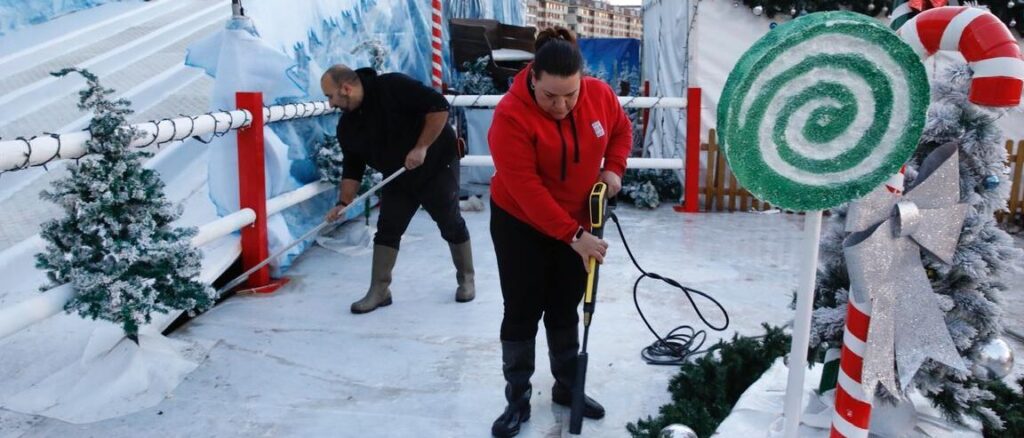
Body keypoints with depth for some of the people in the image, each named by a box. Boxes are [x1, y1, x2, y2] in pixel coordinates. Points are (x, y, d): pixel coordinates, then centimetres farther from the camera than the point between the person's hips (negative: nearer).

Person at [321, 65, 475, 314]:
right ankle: (379, 291, 11)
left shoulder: (393, 87, -25)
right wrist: (343, 202, -6)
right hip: (397, 179, 6)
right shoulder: (347, 126, -3)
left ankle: (466, 280, 23)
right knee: (386, 230, 2)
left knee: (452, 225, 5)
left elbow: (439, 107, -27)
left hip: (437, 167, -6)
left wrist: (422, 147, -28)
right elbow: (352, 167, 3)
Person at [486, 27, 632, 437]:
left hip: (578, 224, 4)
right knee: (522, 313, 3)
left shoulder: (600, 95, -12)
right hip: (520, 226, -4)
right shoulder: (511, 115, -27)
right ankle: (517, 400, 17)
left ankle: (567, 388, 31)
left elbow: (621, 130, 10)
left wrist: (613, 169, -7)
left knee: (565, 311, 14)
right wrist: (573, 236, -29)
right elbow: (527, 189, -29)